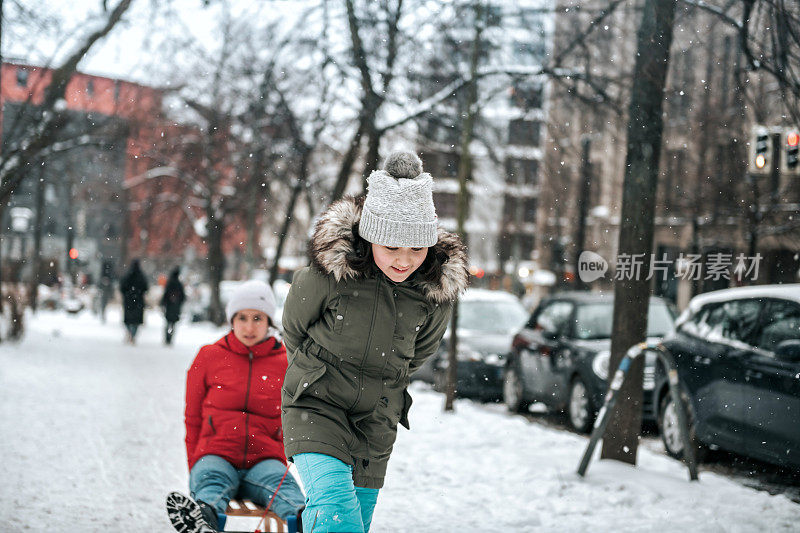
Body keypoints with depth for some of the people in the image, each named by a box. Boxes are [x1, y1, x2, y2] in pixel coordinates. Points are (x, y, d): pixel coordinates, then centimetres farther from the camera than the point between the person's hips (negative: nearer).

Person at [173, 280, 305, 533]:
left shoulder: (285, 363, 13)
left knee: (282, 482, -36)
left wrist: (279, 459, 10)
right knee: (210, 481, -37)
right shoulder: (210, 357, 14)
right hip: (215, 456, 0)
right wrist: (195, 464, 11)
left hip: (265, 459, 0)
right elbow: (193, 419, 19)